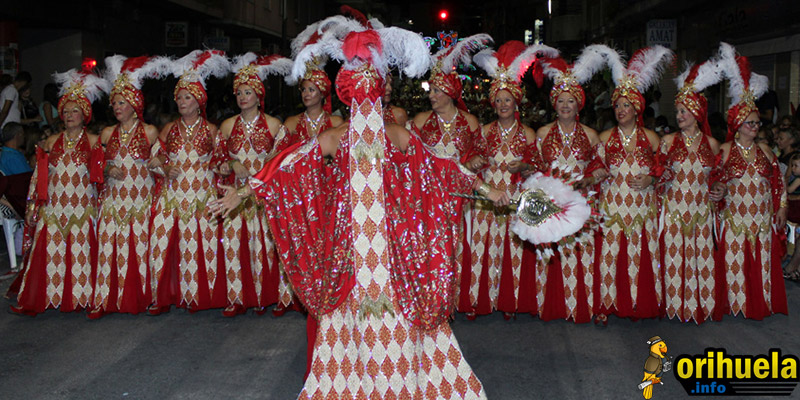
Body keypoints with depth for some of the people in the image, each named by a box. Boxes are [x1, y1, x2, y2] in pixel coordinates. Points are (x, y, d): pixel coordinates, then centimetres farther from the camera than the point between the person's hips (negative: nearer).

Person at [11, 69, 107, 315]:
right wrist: (32, 206, 10)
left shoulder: (93, 142, 3)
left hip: (82, 208, -2)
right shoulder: (51, 142, 11)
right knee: (50, 252, 0)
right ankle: (44, 298, 10)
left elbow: (100, 175, 5)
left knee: (81, 252, -2)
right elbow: (38, 175, 12)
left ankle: (80, 298, 7)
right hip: (53, 208, 3)